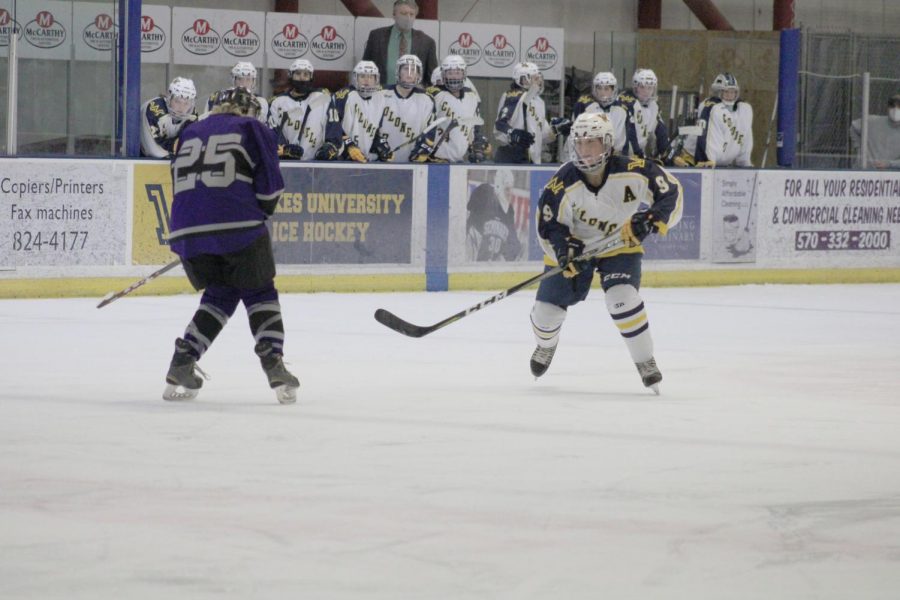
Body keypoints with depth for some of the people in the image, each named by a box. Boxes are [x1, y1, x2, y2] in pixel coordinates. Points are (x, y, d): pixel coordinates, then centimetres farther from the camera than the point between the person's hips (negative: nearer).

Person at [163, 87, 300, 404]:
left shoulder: (189, 134, 25)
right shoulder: (252, 129, 11)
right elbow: (270, 183, 3)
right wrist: (260, 211, 20)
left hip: (188, 230, 4)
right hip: (238, 224, -4)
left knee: (220, 294, 21)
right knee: (259, 293, 10)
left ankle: (182, 363, 11)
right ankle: (273, 364, -4)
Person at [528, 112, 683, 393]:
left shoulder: (632, 172, -27)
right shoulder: (563, 183, -24)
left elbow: (671, 192, -18)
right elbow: (548, 225, -14)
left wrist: (653, 220, -35)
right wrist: (564, 249, -33)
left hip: (620, 245, -1)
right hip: (575, 246, 2)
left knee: (623, 298, -27)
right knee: (546, 311, 1)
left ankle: (646, 362, -9)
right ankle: (546, 345, 39)